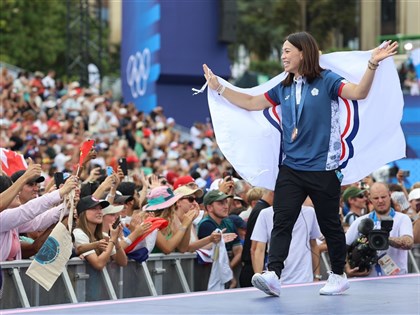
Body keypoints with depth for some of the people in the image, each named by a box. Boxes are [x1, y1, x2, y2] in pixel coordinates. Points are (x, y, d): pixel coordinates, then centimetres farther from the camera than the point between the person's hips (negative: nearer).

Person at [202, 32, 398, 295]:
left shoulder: (326, 81, -5)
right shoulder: (283, 88, 12)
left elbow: (359, 93, -19)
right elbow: (251, 103, 22)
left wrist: (373, 65, -33)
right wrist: (219, 87, 19)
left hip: (323, 169, -5)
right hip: (291, 168, 5)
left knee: (330, 225, 8)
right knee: (282, 221, -9)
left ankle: (339, 275, 23)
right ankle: (273, 274, -17)